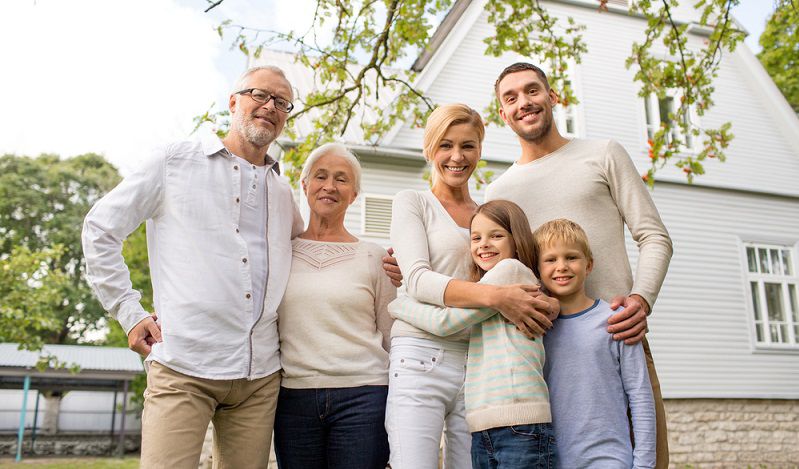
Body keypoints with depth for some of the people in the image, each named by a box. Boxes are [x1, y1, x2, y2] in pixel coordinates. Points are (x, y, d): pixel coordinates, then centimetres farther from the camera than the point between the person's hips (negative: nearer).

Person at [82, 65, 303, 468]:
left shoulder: (283, 193, 17)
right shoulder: (176, 161, 4)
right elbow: (100, 228, 7)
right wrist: (129, 312, 1)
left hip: (260, 375, 4)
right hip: (183, 367, -4)